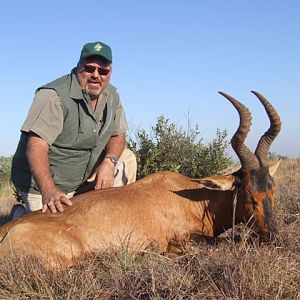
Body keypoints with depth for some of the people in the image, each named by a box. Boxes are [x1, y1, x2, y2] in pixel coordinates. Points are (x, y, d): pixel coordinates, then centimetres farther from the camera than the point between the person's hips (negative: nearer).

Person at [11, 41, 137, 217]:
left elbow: (118, 135, 6)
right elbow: (37, 146, -32)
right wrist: (49, 192, -44)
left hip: (84, 176, 7)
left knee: (127, 158, 0)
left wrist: (109, 162, -17)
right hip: (42, 184, -6)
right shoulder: (53, 96, -24)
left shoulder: (111, 96, -1)